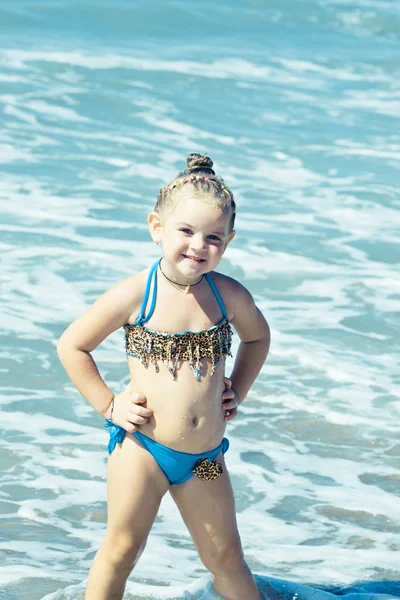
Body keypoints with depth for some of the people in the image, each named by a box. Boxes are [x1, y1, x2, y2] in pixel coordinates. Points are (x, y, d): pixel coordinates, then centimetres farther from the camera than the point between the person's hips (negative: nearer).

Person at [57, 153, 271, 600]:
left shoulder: (230, 296, -3)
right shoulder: (134, 295, -13)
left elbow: (257, 336, 20)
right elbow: (71, 346, -3)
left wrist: (236, 393, 10)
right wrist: (108, 404, -5)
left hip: (206, 456, 3)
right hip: (141, 447, -3)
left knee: (225, 559, 13)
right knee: (121, 550, 1)